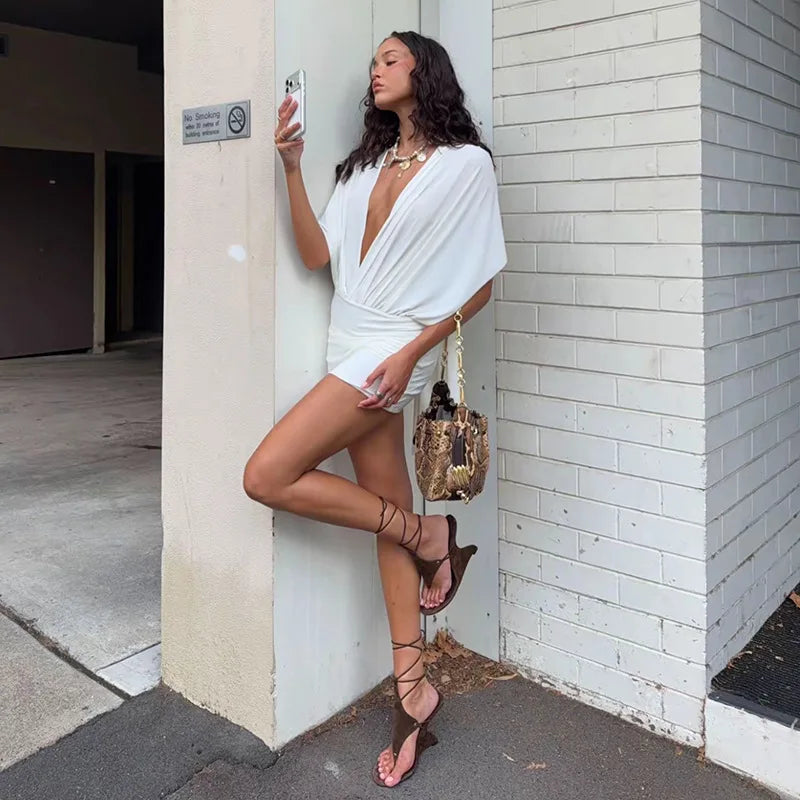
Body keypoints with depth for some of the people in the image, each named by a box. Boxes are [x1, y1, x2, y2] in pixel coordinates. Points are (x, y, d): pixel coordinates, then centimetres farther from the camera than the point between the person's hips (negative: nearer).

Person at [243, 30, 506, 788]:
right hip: (351, 352, 7)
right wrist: (291, 167, -3)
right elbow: (317, 255, 6)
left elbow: (481, 282, -6)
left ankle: (429, 535, 1)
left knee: (267, 477, -13)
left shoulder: (467, 163, -3)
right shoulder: (366, 165, 15)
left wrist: (412, 351, -15)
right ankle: (412, 690, 18)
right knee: (387, 513, 7)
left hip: (392, 353, -6)